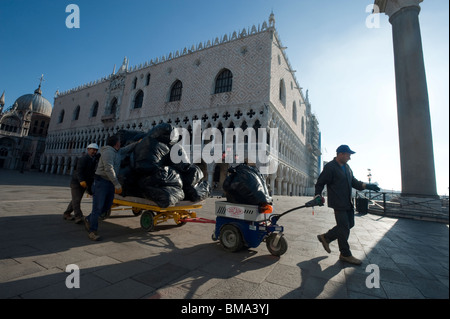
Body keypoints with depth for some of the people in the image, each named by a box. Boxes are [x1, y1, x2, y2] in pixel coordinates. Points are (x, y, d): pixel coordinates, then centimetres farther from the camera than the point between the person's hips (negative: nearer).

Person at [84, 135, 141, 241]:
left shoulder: (117, 152, 13)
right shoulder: (108, 152, -16)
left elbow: (127, 149, 35)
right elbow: (109, 169, -25)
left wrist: (137, 143, 36)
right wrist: (117, 184, -26)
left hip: (111, 183, 9)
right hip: (101, 181, -9)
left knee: (107, 206, 13)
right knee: (98, 207, -5)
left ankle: (89, 220, 32)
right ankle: (92, 231, 4)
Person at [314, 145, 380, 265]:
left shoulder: (347, 167, 14)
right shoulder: (330, 167, -13)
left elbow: (353, 181, 21)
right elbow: (320, 183, -12)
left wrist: (366, 186, 8)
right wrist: (317, 196, -21)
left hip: (348, 203, 9)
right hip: (338, 203, -9)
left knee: (349, 224, 14)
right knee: (344, 228, -1)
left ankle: (326, 237, 27)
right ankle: (346, 255, 16)